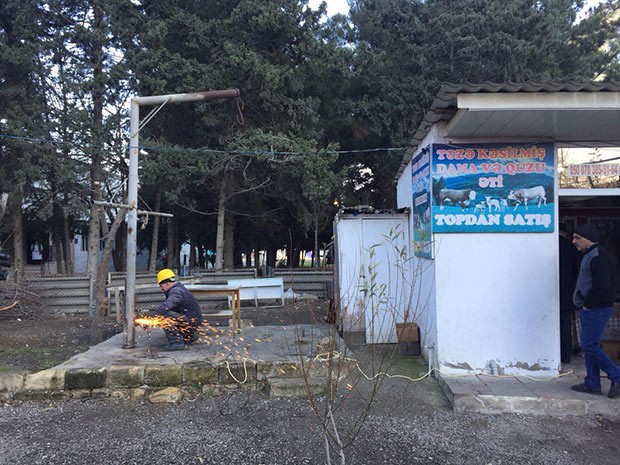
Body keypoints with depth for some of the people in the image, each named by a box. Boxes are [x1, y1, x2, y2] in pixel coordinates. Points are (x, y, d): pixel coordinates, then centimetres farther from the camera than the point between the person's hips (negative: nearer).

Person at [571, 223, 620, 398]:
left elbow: (601, 287, -26)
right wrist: (585, 305, 13)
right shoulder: (589, 255, 15)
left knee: (590, 346, -6)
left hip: (596, 310, -10)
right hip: (589, 310, 10)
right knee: (589, 346, 12)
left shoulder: (598, 257, -18)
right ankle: (592, 384, 19)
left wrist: (588, 304, -15)